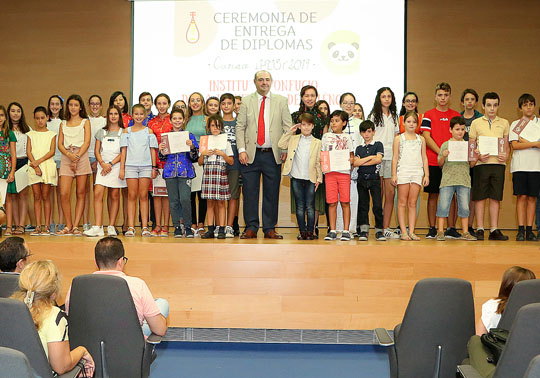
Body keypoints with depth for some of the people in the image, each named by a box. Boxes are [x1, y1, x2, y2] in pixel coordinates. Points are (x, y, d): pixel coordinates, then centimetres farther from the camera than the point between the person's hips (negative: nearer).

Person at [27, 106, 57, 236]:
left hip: (47, 166, -2)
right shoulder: (31, 134, 13)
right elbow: (28, 151, 3)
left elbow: (52, 151, -2)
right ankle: (38, 226, 1)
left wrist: (39, 161, -13)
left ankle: (46, 226, -1)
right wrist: (35, 165, -11)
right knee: (37, 197, 0)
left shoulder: (51, 134, 9)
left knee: (45, 197, -2)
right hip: (33, 166, 2)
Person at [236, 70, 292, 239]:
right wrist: (241, 150, -6)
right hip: (251, 155, 0)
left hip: (272, 155, 0)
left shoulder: (281, 101, 8)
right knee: (250, 192, 1)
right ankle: (251, 228, 10)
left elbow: (288, 127, 5)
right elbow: (240, 127, 4)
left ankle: (270, 229, 11)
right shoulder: (246, 101, 8)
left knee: (272, 193, 3)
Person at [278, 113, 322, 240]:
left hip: (310, 179, -1)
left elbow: (318, 162, 4)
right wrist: (290, 132, 2)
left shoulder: (317, 142, 5)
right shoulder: (293, 139, 11)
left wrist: (319, 179, -2)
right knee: (300, 207, 6)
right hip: (296, 178, 1)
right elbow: (281, 145, 0)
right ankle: (302, 231, 11)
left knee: (310, 207, 1)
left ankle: (310, 232, 7)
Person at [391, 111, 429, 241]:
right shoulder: (399, 138, 8)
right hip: (403, 171, -2)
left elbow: (424, 158, 13)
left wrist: (426, 175, 5)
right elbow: (395, 157, 5)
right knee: (402, 202, -2)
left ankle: (411, 231, 3)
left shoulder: (421, 139, 13)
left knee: (413, 203, 1)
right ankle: (403, 232, 0)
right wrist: (394, 174, -3)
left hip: (417, 172, 2)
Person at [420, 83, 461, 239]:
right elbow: (426, 137, -4)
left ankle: (451, 228, 8)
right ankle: (432, 229, 8)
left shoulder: (456, 115, 11)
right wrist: (440, 152, -15)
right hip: (432, 161, -2)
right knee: (433, 195, 1)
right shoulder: (428, 115, 4)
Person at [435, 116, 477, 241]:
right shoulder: (445, 145, 5)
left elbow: (471, 165, 11)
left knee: (464, 206, 5)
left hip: (464, 180, 2)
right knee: (443, 205, -3)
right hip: (447, 180, -2)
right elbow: (440, 164, 6)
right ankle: (440, 232, 4)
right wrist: (443, 156, -13)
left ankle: (465, 232, 14)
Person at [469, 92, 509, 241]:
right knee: (480, 197, -1)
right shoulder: (476, 123, 7)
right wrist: (478, 156, -10)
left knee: (495, 198, 3)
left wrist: (506, 155, -5)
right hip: (481, 163, -2)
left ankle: (494, 230, 7)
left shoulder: (504, 123, 14)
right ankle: (480, 230, 4)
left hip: (498, 163, 2)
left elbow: (506, 145, 16)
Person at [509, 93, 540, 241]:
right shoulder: (516, 124, 9)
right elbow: (514, 145, -3)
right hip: (519, 166, -1)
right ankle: (521, 230, -3)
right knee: (521, 196, -5)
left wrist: (525, 142, -6)